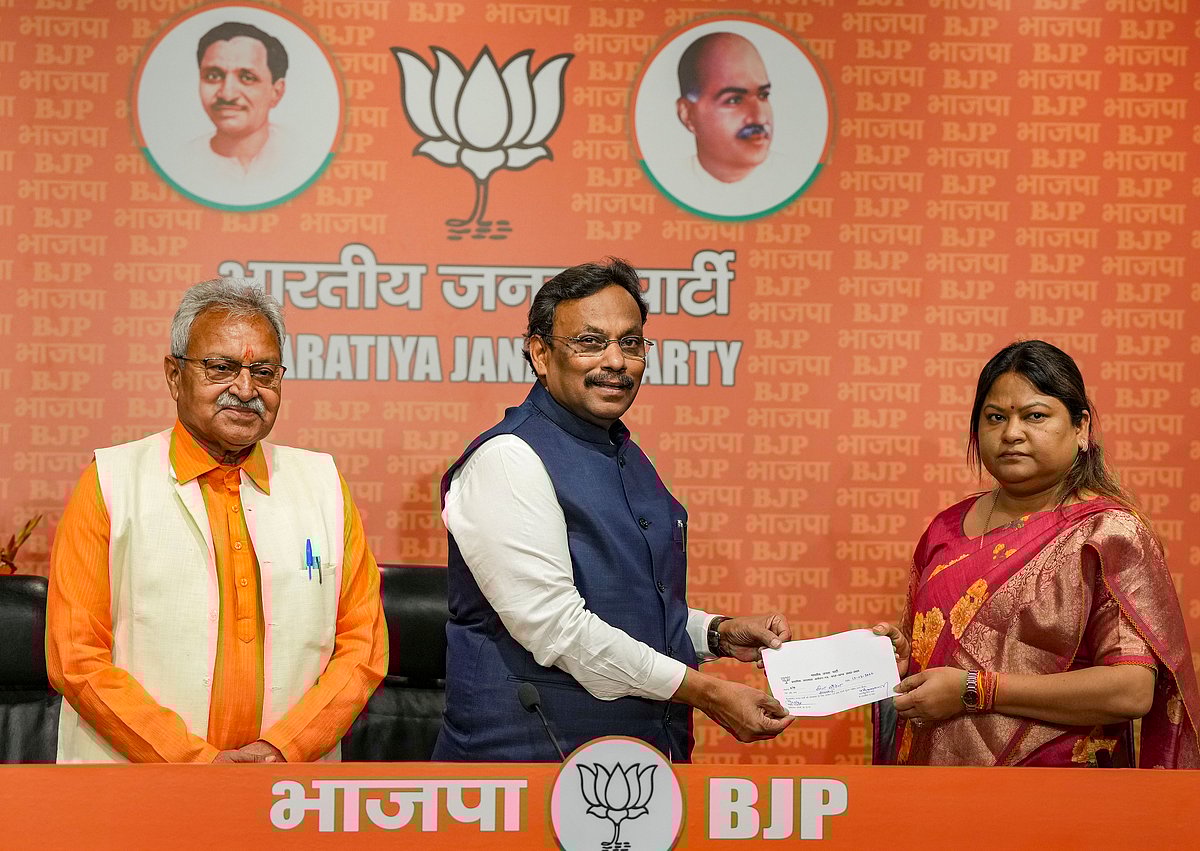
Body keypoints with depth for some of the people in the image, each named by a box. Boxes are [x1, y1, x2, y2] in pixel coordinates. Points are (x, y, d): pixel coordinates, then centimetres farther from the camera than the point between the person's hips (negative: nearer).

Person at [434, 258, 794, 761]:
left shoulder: (627, 458, 13)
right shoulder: (508, 460, -15)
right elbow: (553, 626, -23)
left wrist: (720, 635, 5)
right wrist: (706, 692, -19)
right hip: (529, 752, -8)